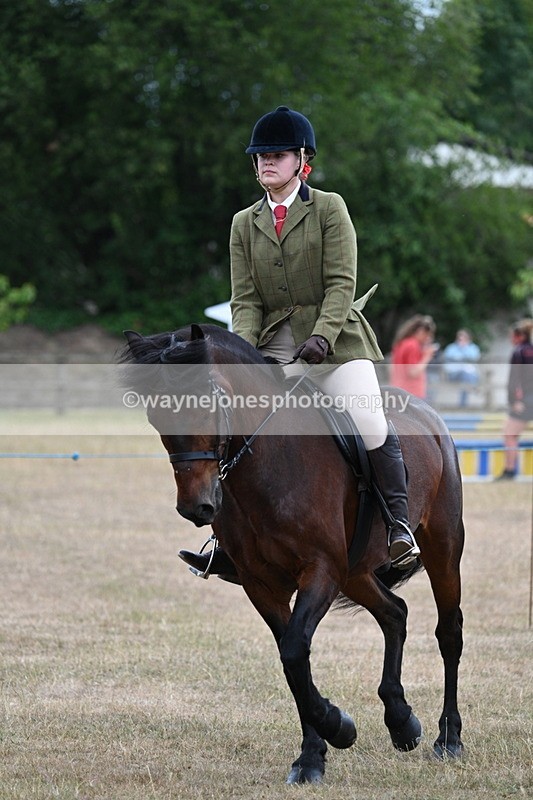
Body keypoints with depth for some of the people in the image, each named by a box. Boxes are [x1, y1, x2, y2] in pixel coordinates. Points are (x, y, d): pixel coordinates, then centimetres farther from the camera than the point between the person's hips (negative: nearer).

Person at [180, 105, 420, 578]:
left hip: (334, 336, -4)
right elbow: (245, 299, 6)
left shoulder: (329, 208, 2)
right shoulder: (245, 224, 13)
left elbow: (341, 284, -7)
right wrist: (244, 348, -13)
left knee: (369, 423, -20)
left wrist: (321, 337, -22)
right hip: (274, 343, 4)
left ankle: (400, 525, -5)